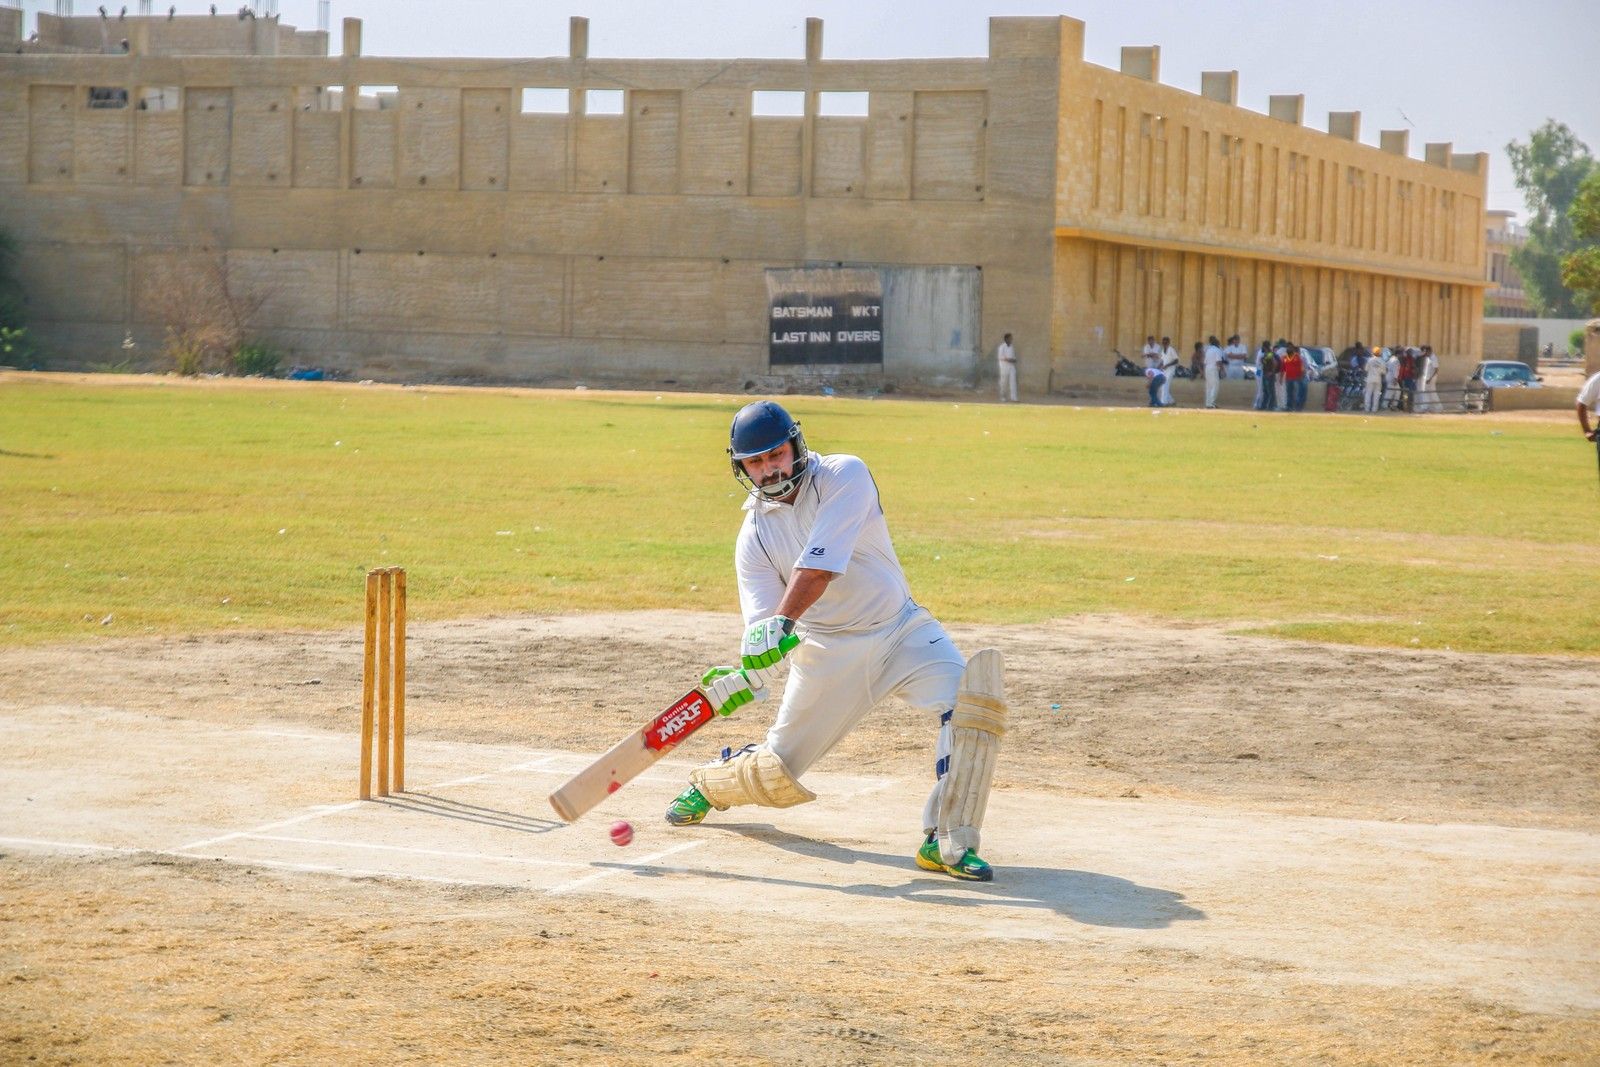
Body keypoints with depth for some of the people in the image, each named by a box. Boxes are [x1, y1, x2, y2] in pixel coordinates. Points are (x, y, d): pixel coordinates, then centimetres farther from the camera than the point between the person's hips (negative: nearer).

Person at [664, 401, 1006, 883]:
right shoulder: (754, 535, -2)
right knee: (777, 775, 6)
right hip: (825, 651, 2)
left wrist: (782, 624, -40)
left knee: (973, 698, -28)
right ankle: (709, 782, 41)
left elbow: (819, 566, -27)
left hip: (900, 631, -2)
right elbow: (760, 620, -12)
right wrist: (748, 677, -32)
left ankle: (947, 843, -24)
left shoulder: (845, 477, -13)